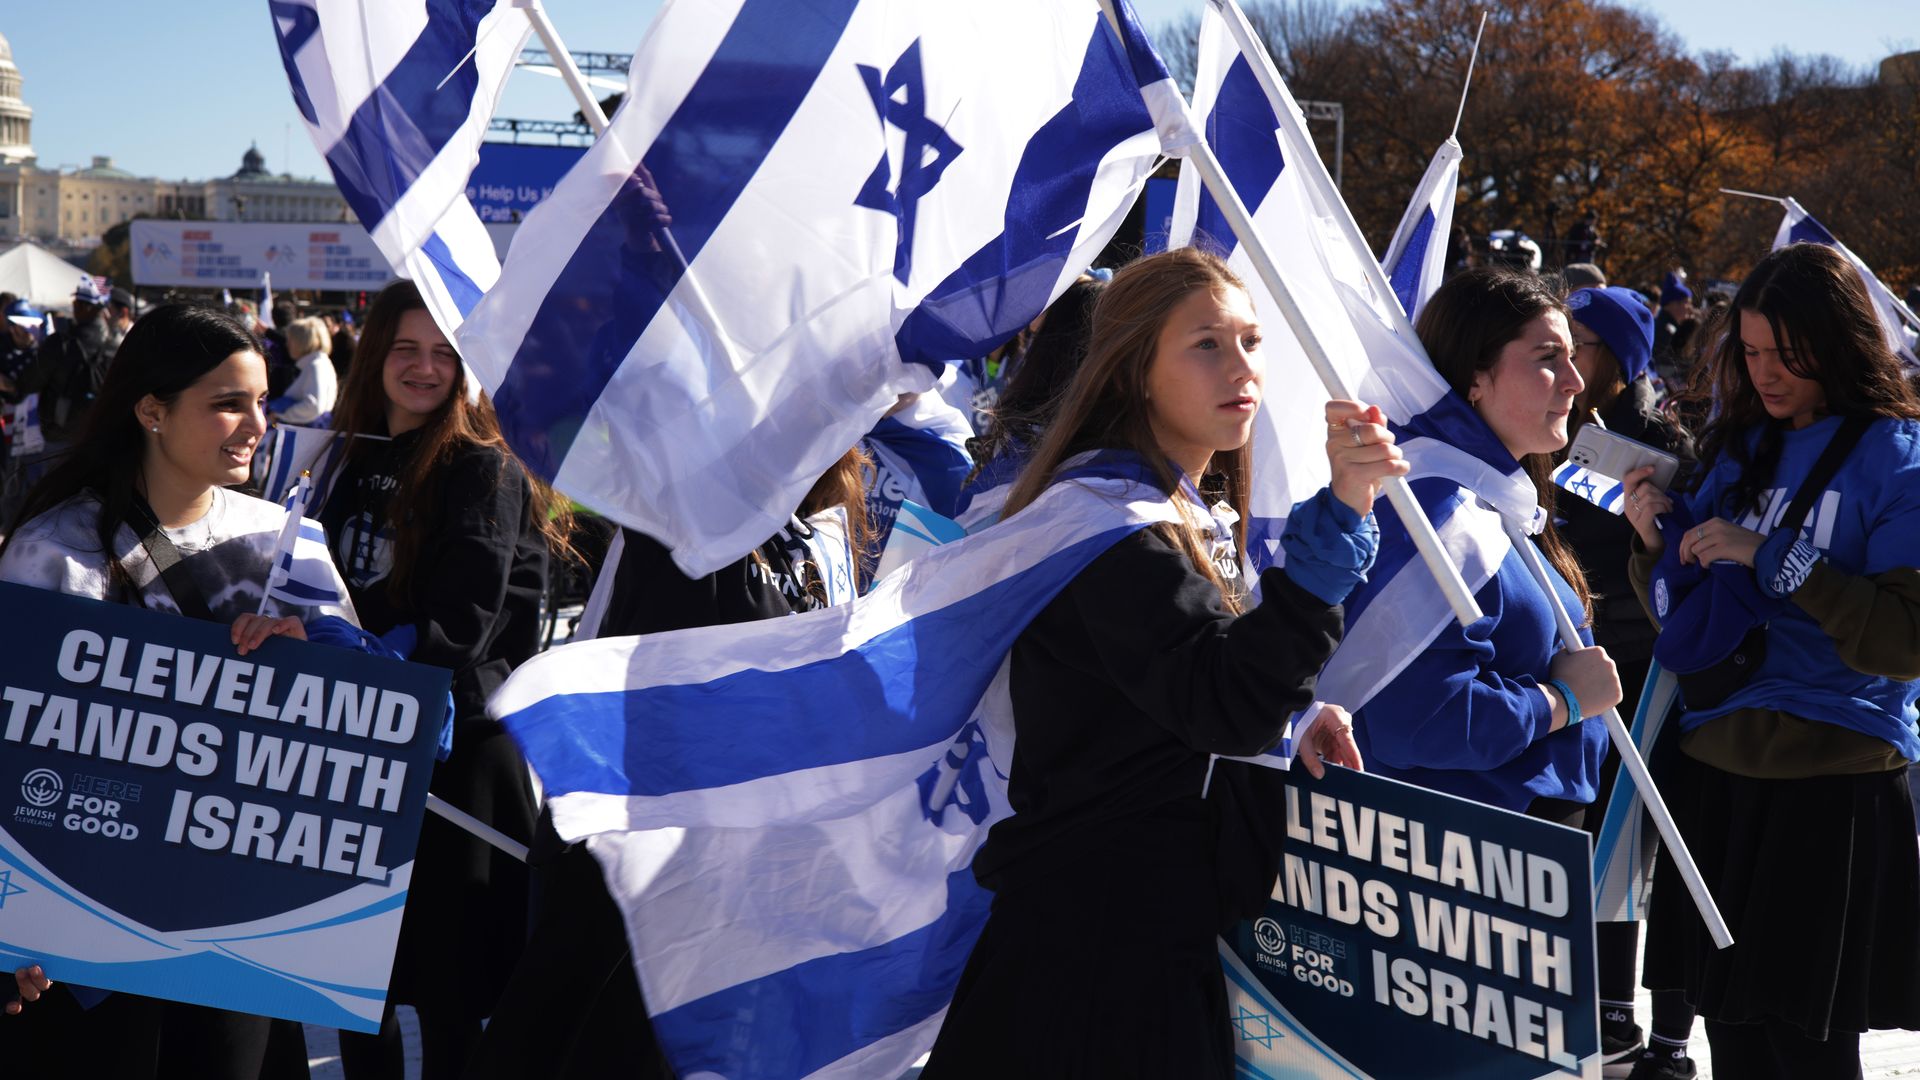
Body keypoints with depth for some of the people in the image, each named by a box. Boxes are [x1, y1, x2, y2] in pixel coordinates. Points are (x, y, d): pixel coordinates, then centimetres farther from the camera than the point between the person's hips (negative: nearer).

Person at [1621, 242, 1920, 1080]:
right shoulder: (1739, 448, 12)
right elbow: (1683, 622, 18)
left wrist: (1772, 558, -19)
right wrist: (1656, 545, -2)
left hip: (1831, 783, -5)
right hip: (1715, 767, 6)